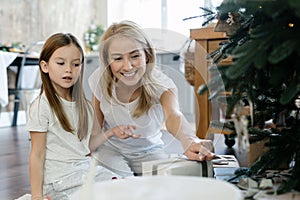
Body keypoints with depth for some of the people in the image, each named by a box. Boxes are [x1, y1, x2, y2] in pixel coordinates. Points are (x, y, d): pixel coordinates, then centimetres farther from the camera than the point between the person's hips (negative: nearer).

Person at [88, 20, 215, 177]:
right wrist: (111, 131, -33)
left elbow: (173, 115, -48)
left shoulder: (161, 84, -24)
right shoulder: (100, 80, -17)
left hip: (149, 151, 0)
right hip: (111, 148, 0)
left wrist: (189, 141, -72)